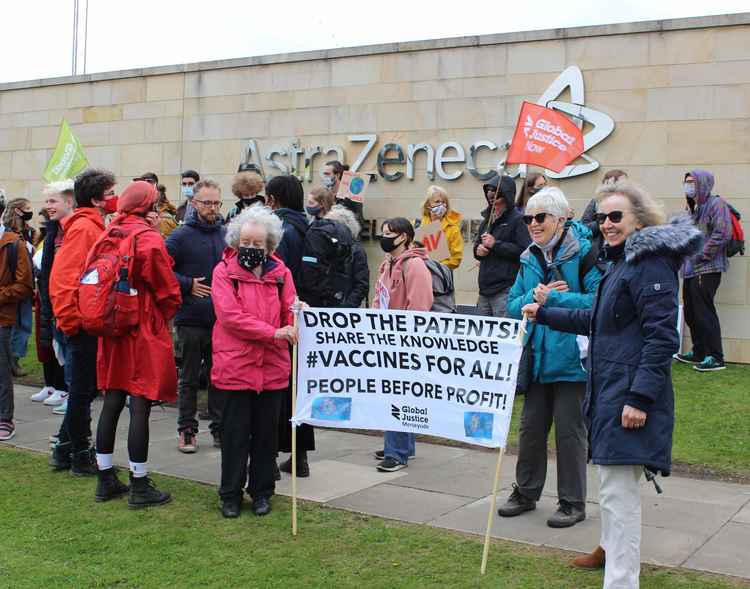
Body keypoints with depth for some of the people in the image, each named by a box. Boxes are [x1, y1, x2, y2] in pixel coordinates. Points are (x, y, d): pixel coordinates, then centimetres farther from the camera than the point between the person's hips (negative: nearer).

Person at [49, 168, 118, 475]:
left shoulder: (93, 226, 14)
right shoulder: (83, 227, -15)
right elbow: (63, 277, -22)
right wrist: (72, 320, -18)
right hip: (83, 324, -9)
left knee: (84, 389, 16)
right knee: (83, 390, 2)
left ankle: (64, 449, 27)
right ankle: (81, 455, 14)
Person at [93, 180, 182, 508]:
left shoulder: (108, 234, 5)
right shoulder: (149, 239, -13)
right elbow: (168, 290, -9)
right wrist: (165, 315, 10)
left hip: (112, 331, 7)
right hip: (146, 333, -7)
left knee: (112, 402, 13)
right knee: (140, 406, -2)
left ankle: (105, 480, 22)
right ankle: (140, 486, 5)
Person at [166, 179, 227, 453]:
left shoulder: (227, 235, 7)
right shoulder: (181, 236, -6)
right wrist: (188, 285, -13)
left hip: (221, 319, 3)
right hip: (191, 319, -3)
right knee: (189, 378, 7)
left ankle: (219, 428, 21)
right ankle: (187, 430, 17)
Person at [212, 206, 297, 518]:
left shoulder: (279, 272, 6)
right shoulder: (224, 271, -4)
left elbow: (289, 312, 9)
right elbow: (230, 316, -14)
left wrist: (297, 316, -15)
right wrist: (273, 332, -19)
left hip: (273, 366, 3)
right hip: (235, 364, -3)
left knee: (266, 432, 11)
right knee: (236, 432, 6)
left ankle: (262, 492, 25)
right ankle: (231, 494, 20)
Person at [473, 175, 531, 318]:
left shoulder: (517, 219, -8)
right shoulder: (487, 219, 18)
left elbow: (525, 251, -18)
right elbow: (477, 244, 28)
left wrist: (495, 244, -15)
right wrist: (478, 250, 3)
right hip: (485, 289, 8)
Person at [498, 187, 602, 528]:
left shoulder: (583, 254, -9)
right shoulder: (529, 260, 11)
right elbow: (512, 307, 9)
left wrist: (551, 298, -19)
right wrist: (534, 298, -11)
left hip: (571, 358, -6)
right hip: (537, 357, 6)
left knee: (569, 430, 4)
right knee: (531, 427, 14)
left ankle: (573, 502, 19)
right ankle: (526, 493, 31)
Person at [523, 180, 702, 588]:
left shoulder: (651, 263, -15)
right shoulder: (623, 261, 18)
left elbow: (662, 336, -21)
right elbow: (597, 321, 27)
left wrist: (640, 397, -24)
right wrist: (545, 315, 25)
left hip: (630, 395, -10)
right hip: (611, 387, 10)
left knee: (617, 491, -9)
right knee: (613, 483, 25)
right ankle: (612, 548, 44)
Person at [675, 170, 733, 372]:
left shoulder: (716, 204, -8)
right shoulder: (694, 208, 19)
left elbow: (722, 234, -19)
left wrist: (701, 255, -18)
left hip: (707, 270, -9)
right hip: (691, 270, 9)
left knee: (705, 313, -8)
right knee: (691, 313, 13)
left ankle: (715, 358, -1)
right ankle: (699, 353, 25)